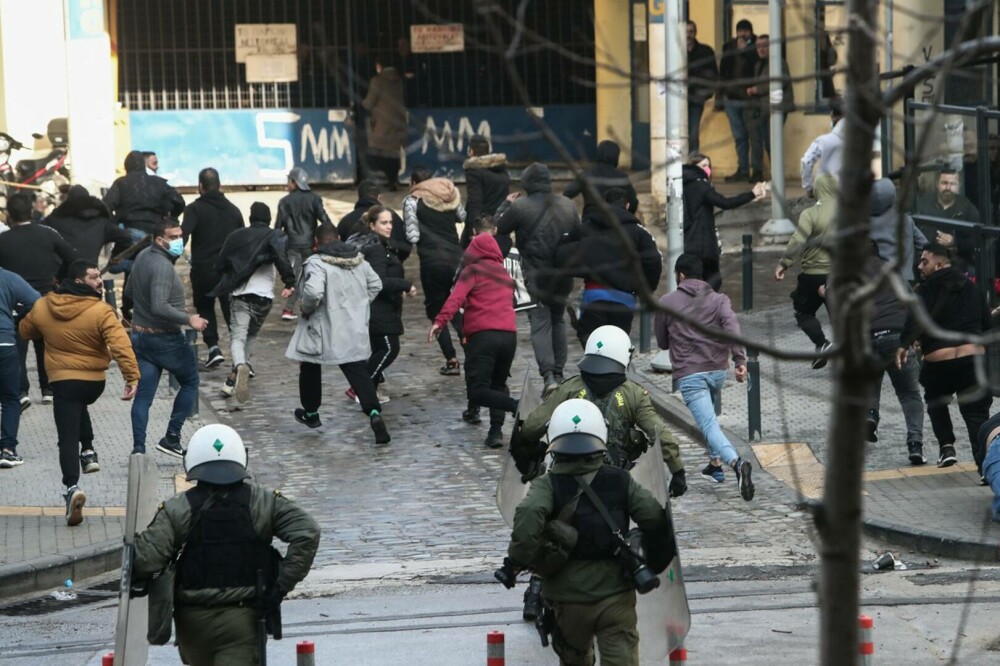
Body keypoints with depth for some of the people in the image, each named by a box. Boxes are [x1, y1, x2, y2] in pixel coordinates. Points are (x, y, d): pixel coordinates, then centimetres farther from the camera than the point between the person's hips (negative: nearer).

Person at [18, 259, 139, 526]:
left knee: (68, 437, -2)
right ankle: (88, 451, 26)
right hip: (94, 381, 0)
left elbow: (25, 331, 16)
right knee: (79, 407, 35)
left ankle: (71, 486, -20)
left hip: (62, 380, 0)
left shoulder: (42, 307, -2)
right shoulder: (100, 312, -15)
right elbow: (120, 345, -24)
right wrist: (132, 376, -25)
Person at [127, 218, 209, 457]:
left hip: (140, 336, 8)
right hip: (165, 338, -8)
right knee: (190, 382, 11)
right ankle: (171, 438, 6)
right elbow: (160, 307, -31)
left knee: (143, 394, 5)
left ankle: (138, 448, -1)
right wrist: (189, 319, -23)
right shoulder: (162, 267, -22)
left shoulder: (143, 257, 6)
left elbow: (129, 291, 20)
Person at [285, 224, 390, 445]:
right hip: (355, 332, 4)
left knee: (310, 369, 20)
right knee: (359, 374, 2)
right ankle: (374, 413, -19)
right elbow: (376, 284, 17)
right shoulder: (359, 261, 5)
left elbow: (313, 292, -31)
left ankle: (311, 413, 35)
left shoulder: (316, 263, -17)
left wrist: (306, 308, -10)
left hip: (323, 330, -4)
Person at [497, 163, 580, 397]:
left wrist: (505, 204, 19)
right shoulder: (567, 205, 5)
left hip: (535, 277, -5)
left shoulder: (519, 207, -12)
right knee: (558, 321, 19)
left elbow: (498, 227, 2)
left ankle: (548, 375, -19)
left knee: (540, 325, -3)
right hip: (562, 277, 5)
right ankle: (559, 373, 21)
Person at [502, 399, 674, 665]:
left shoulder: (548, 485, -7)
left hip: (569, 597, 0)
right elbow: (654, 516, -6)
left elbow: (529, 515, -27)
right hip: (616, 594, 0)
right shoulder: (619, 480, -1)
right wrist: (655, 561, 10)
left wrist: (519, 559, -14)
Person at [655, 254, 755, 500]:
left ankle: (736, 462, -38)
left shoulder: (667, 303, 5)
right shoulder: (719, 300, 8)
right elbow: (732, 327, -12)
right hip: (718, 370, 4)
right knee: (708, 415, 32)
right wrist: (740, 360, -20)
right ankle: (715, 464, 30)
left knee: (709, 425, -15)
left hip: (689, 374, -4)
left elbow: (662, 342, 14)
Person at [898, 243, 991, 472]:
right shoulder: (970, 287, 15)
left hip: (939, 362, -3)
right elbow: (986, 322, 21)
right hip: (974, 357, 3)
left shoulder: (927, 290, -4)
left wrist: (904, 345, -25)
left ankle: (947, 446, 15)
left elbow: (915, 320, -22)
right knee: (977, 414, 2)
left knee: (936, 402, 27)